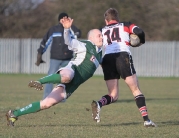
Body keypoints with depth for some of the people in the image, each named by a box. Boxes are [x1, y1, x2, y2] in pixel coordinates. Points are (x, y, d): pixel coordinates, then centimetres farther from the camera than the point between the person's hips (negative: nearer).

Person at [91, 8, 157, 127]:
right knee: (136, 90, 5)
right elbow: (139, 32, 2)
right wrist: (142, 41, 21)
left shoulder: (102, 31, 24)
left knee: (113, 95, 9)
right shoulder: (125, 25, 19)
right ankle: (146, 119, -6)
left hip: (107, 59, 2)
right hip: (123, 56, -2)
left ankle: (98, 104, -22)